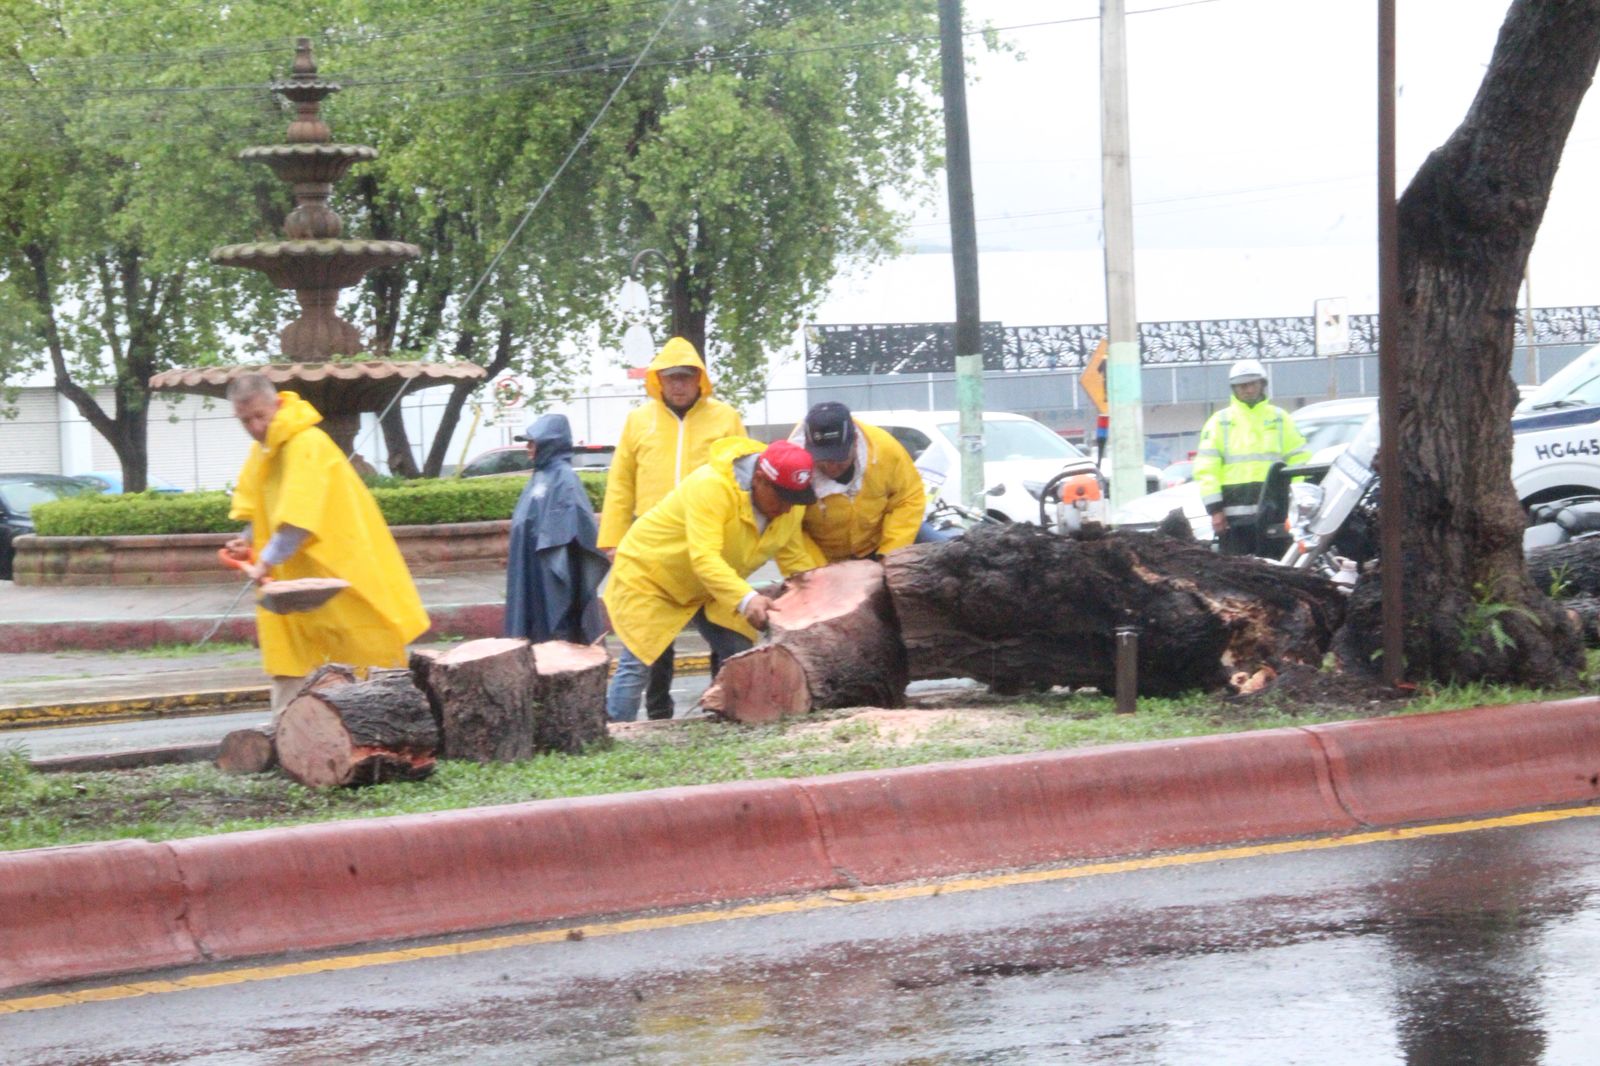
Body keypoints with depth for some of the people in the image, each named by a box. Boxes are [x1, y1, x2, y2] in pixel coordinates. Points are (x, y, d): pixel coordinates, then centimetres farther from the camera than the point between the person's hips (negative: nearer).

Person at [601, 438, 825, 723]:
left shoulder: (790, 504, -12)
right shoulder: (711, 486, -36)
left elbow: (797, 560, -1)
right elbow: (704, 558, -44)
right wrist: (746, 599, -55)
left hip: (709, 587, 7)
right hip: (648, 574, -7)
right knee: (636, 665, -11)